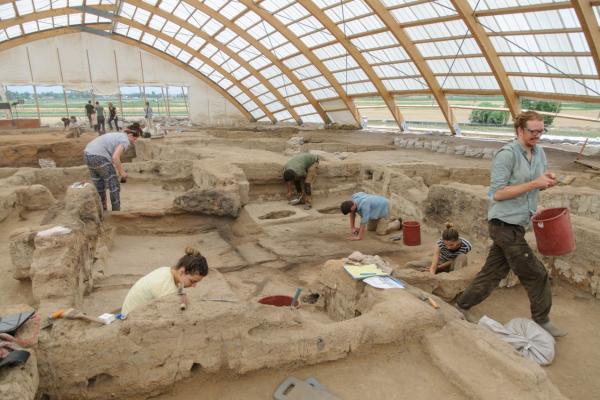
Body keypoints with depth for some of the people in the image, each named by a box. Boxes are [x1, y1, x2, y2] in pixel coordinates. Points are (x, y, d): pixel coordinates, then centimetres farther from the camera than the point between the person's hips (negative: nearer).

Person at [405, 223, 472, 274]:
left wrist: (438, 267, -17)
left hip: (457, 265, -1)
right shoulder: (439, 244, -30)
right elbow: (433, 265, -35)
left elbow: (453, 261, -16)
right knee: (409, 265, -18)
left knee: (462, 257, -38)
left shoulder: (466, 246, -29)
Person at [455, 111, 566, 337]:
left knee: (493, 272, 14)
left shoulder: (539, 153, 10)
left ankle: (462, 307, 27)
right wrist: (534, 183, -21)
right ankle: (541, 321, 24)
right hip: (504, 224, -8)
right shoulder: (507, 154, -16)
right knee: (536, 275, 3)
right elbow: (497, 193, -19)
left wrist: (547, 182, -5)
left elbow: (537, 186, 18)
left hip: (516, 225, 8)